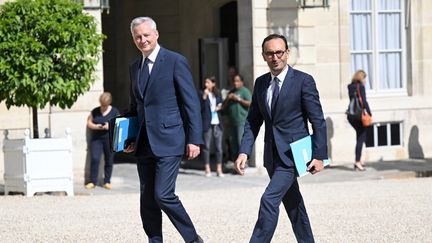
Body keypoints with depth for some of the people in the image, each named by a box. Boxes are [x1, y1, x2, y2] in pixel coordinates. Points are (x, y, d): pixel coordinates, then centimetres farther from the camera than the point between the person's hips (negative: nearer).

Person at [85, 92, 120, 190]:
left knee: (109, 160, 3)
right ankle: (93, 181, -3)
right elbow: (89, 123, 9)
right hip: (96, 138, 0)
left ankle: (107, 181, 15)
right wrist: (96, 126, -11)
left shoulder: (115, 112, 4)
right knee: (95, 159, -11)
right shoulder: (95, 111, 8)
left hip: (109, 139, 0)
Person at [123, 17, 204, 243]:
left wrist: (194, 139, -12)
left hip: (168, 140, -7)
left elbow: (191, 103, -6)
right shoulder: (134, 67, 15)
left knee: (163, 195, -14)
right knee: (147, 199, 6)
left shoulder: (175, 61, -4)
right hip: (144, 144, 7)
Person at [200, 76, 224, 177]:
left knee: (219, 146, 3)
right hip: (207, 123, -4)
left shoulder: (218, 94, 13)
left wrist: (220, 107, 1)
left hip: (217, 123, 4)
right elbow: (200, 107, -11)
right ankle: (207, 169, 4)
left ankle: (219, 169, 8)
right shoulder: (202, 94, 0)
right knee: (206, 146, -2)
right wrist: (204, 97, -18)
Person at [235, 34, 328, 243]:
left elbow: (318, 121, -9)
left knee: (270, 199, -17)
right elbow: (253, 121, 10)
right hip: (272, 155, 6)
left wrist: (319, 155, -13)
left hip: (293, 153, -6)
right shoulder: (261, 83, 8)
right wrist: (244, 151, -3)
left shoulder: (303, 81, -9)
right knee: (292, 204, 15)